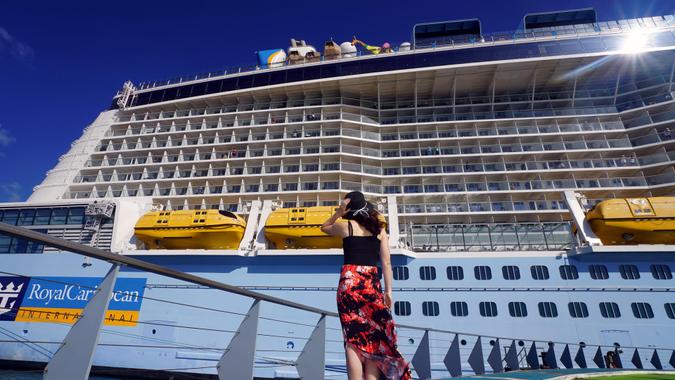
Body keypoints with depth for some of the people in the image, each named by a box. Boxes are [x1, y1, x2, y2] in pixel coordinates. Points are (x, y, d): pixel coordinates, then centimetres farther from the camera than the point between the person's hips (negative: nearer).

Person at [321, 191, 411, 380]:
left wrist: (338, 212, 12)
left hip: (350, 281, -2)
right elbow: (386, 263, 5)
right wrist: (388, 291, 8)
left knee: (353, 338, -1)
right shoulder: (380, 229, 10)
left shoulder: (345, 225, 3)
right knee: (372, 338, 8)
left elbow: (324, 227, 24)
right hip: (372, 283, 2)